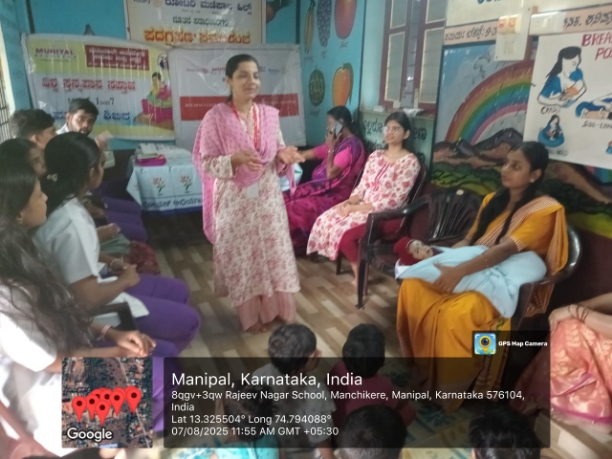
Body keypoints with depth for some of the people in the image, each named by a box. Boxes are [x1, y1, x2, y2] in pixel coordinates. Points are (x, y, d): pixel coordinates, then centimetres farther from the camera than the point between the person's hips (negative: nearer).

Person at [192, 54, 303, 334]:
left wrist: (283, 156, -13)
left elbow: (276, 156, 10)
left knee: (274, 252, 10)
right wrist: (235, 159, -27)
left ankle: (279, 308, 30)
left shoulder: (270, 115, 3)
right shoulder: (216, 117, -9)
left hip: (268, 197, 4)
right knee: (242, 256, 6)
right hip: (235, 200, -3)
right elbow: (205, 163, -11)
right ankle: (250, 315, 26)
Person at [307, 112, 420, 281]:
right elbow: (362, 186, 10)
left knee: (344, 232, -26)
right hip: (362, 206, 7)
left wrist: (357, 208, -19)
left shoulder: (410, 162, -11)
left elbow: (395, 200, -17)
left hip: (385, 213, -7)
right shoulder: (376, 156, 10)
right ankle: (357, 269, 0)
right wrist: (350, 201, -13)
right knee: (326, 220, -13)